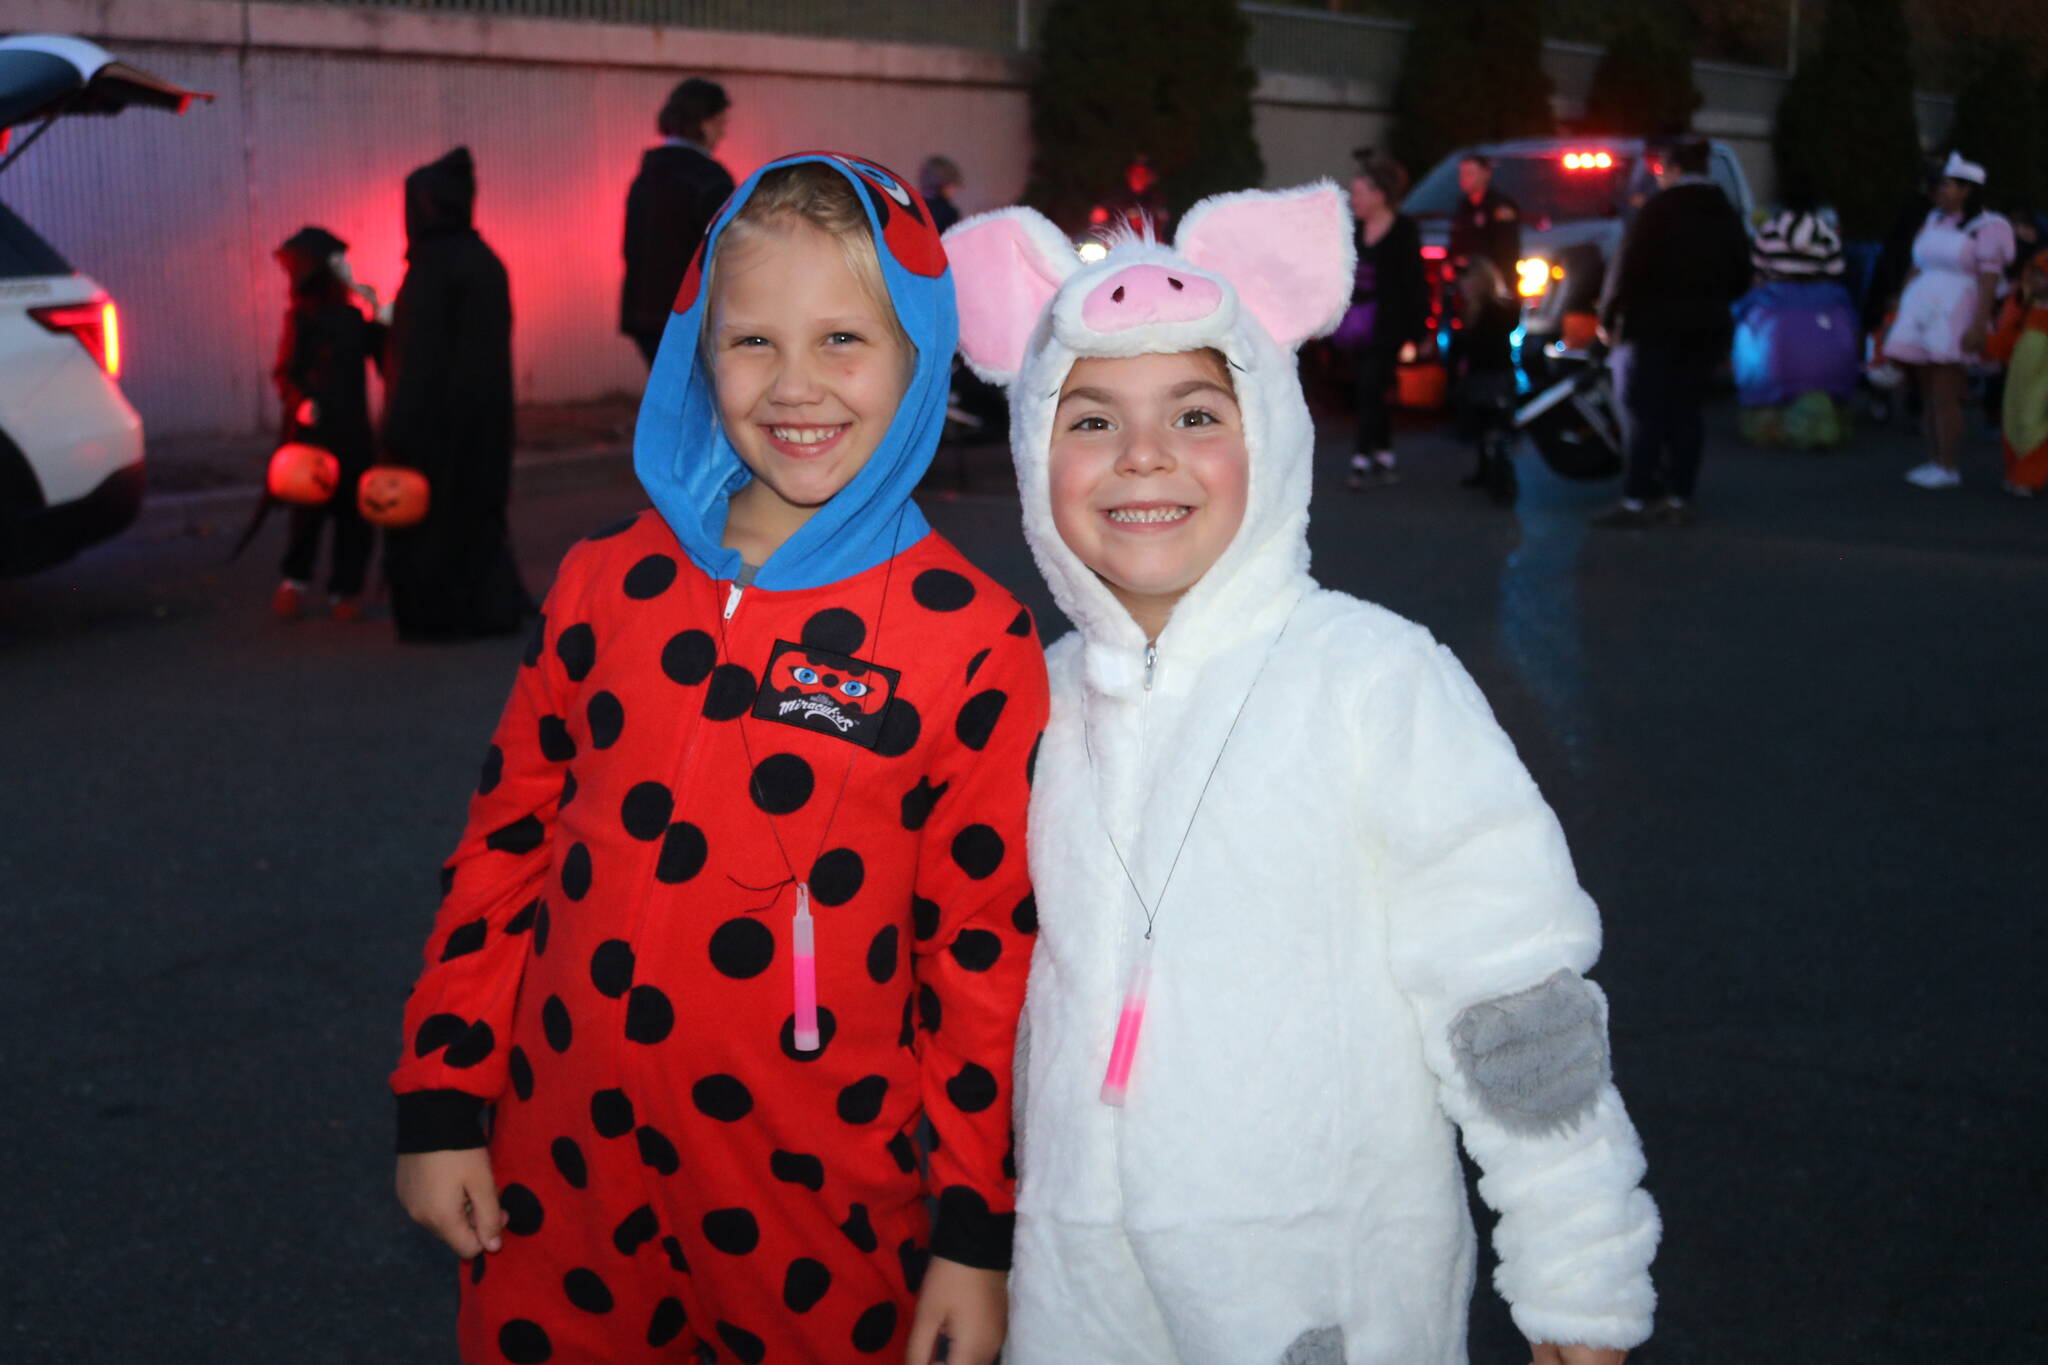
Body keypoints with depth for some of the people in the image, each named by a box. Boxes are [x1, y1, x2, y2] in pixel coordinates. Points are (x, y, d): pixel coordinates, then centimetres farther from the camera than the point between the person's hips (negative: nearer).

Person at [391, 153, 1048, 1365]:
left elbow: (988, 945, -6)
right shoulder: (611, 582, 1)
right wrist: (441, 1099, 7)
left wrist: (977, 1230, -4)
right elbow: (509, 834, 8)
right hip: (564, 1181, 3)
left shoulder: (973, 638, -9)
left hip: (819, 1206, -3)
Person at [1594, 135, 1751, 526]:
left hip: (1659, 327, -6)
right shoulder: (1725, 214, 11)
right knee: (1685, 413, 9)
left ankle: (1636, 501, -7)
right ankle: (1680, 499, 7)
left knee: (1647, 414, -4)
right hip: (1707, 329, 6)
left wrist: (1611, 315, -7)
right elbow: (1741, 278, 14)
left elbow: (1631, 267, -14)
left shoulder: (1660, 209, -9)